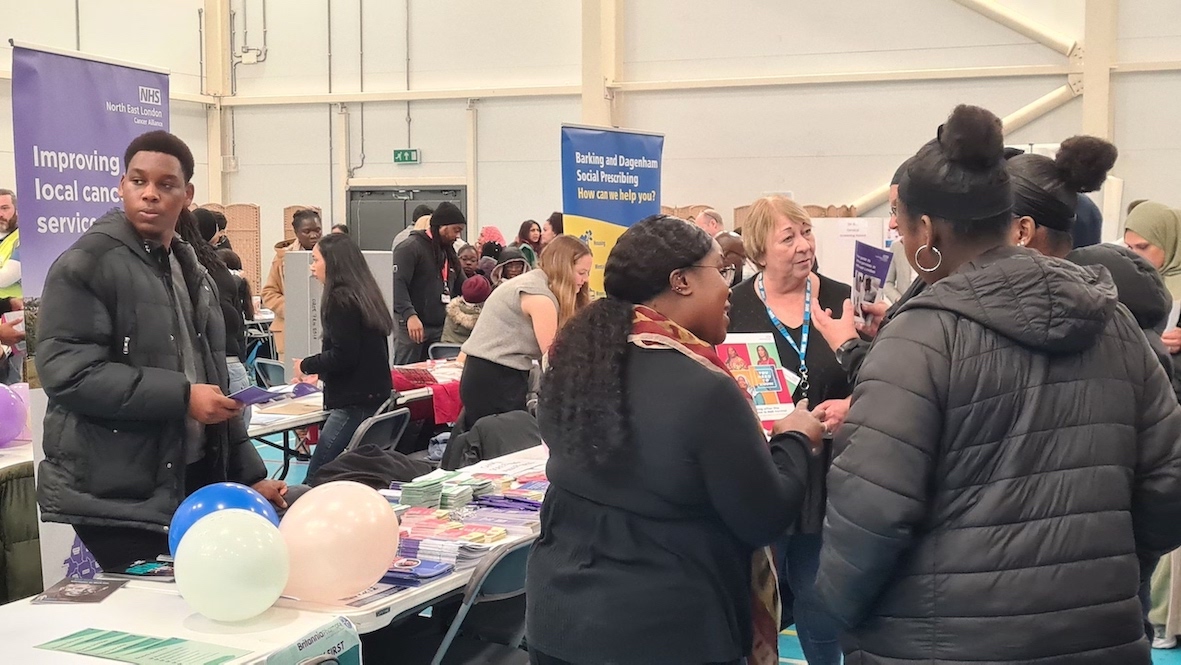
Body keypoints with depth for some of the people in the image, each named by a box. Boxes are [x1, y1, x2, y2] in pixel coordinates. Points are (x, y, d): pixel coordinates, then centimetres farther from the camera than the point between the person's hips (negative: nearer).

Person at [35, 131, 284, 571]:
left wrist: (247, 473, 16)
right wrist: (181, 397, -21)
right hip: (118, 497, -7)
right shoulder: (85, 266, -9)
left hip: (197, 484, 7)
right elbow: (66, 371, -20)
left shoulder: (192, 272, 15)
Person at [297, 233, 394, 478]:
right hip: (376, 397, 10)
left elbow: (343, 355, -16)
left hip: (354, 404, -10)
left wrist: (306, 365, -1)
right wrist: (320, 371, 26)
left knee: (317, 477, -8)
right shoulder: (365, 295, 16)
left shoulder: (341, 299, -12)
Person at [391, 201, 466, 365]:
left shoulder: (449, 253, 19)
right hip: (411, 326, -8)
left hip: (440, 328, 8)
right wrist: (410, 315, -29)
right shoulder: (410, 247, -8)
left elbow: (463, 287, 24)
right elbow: (397, 283, -19)